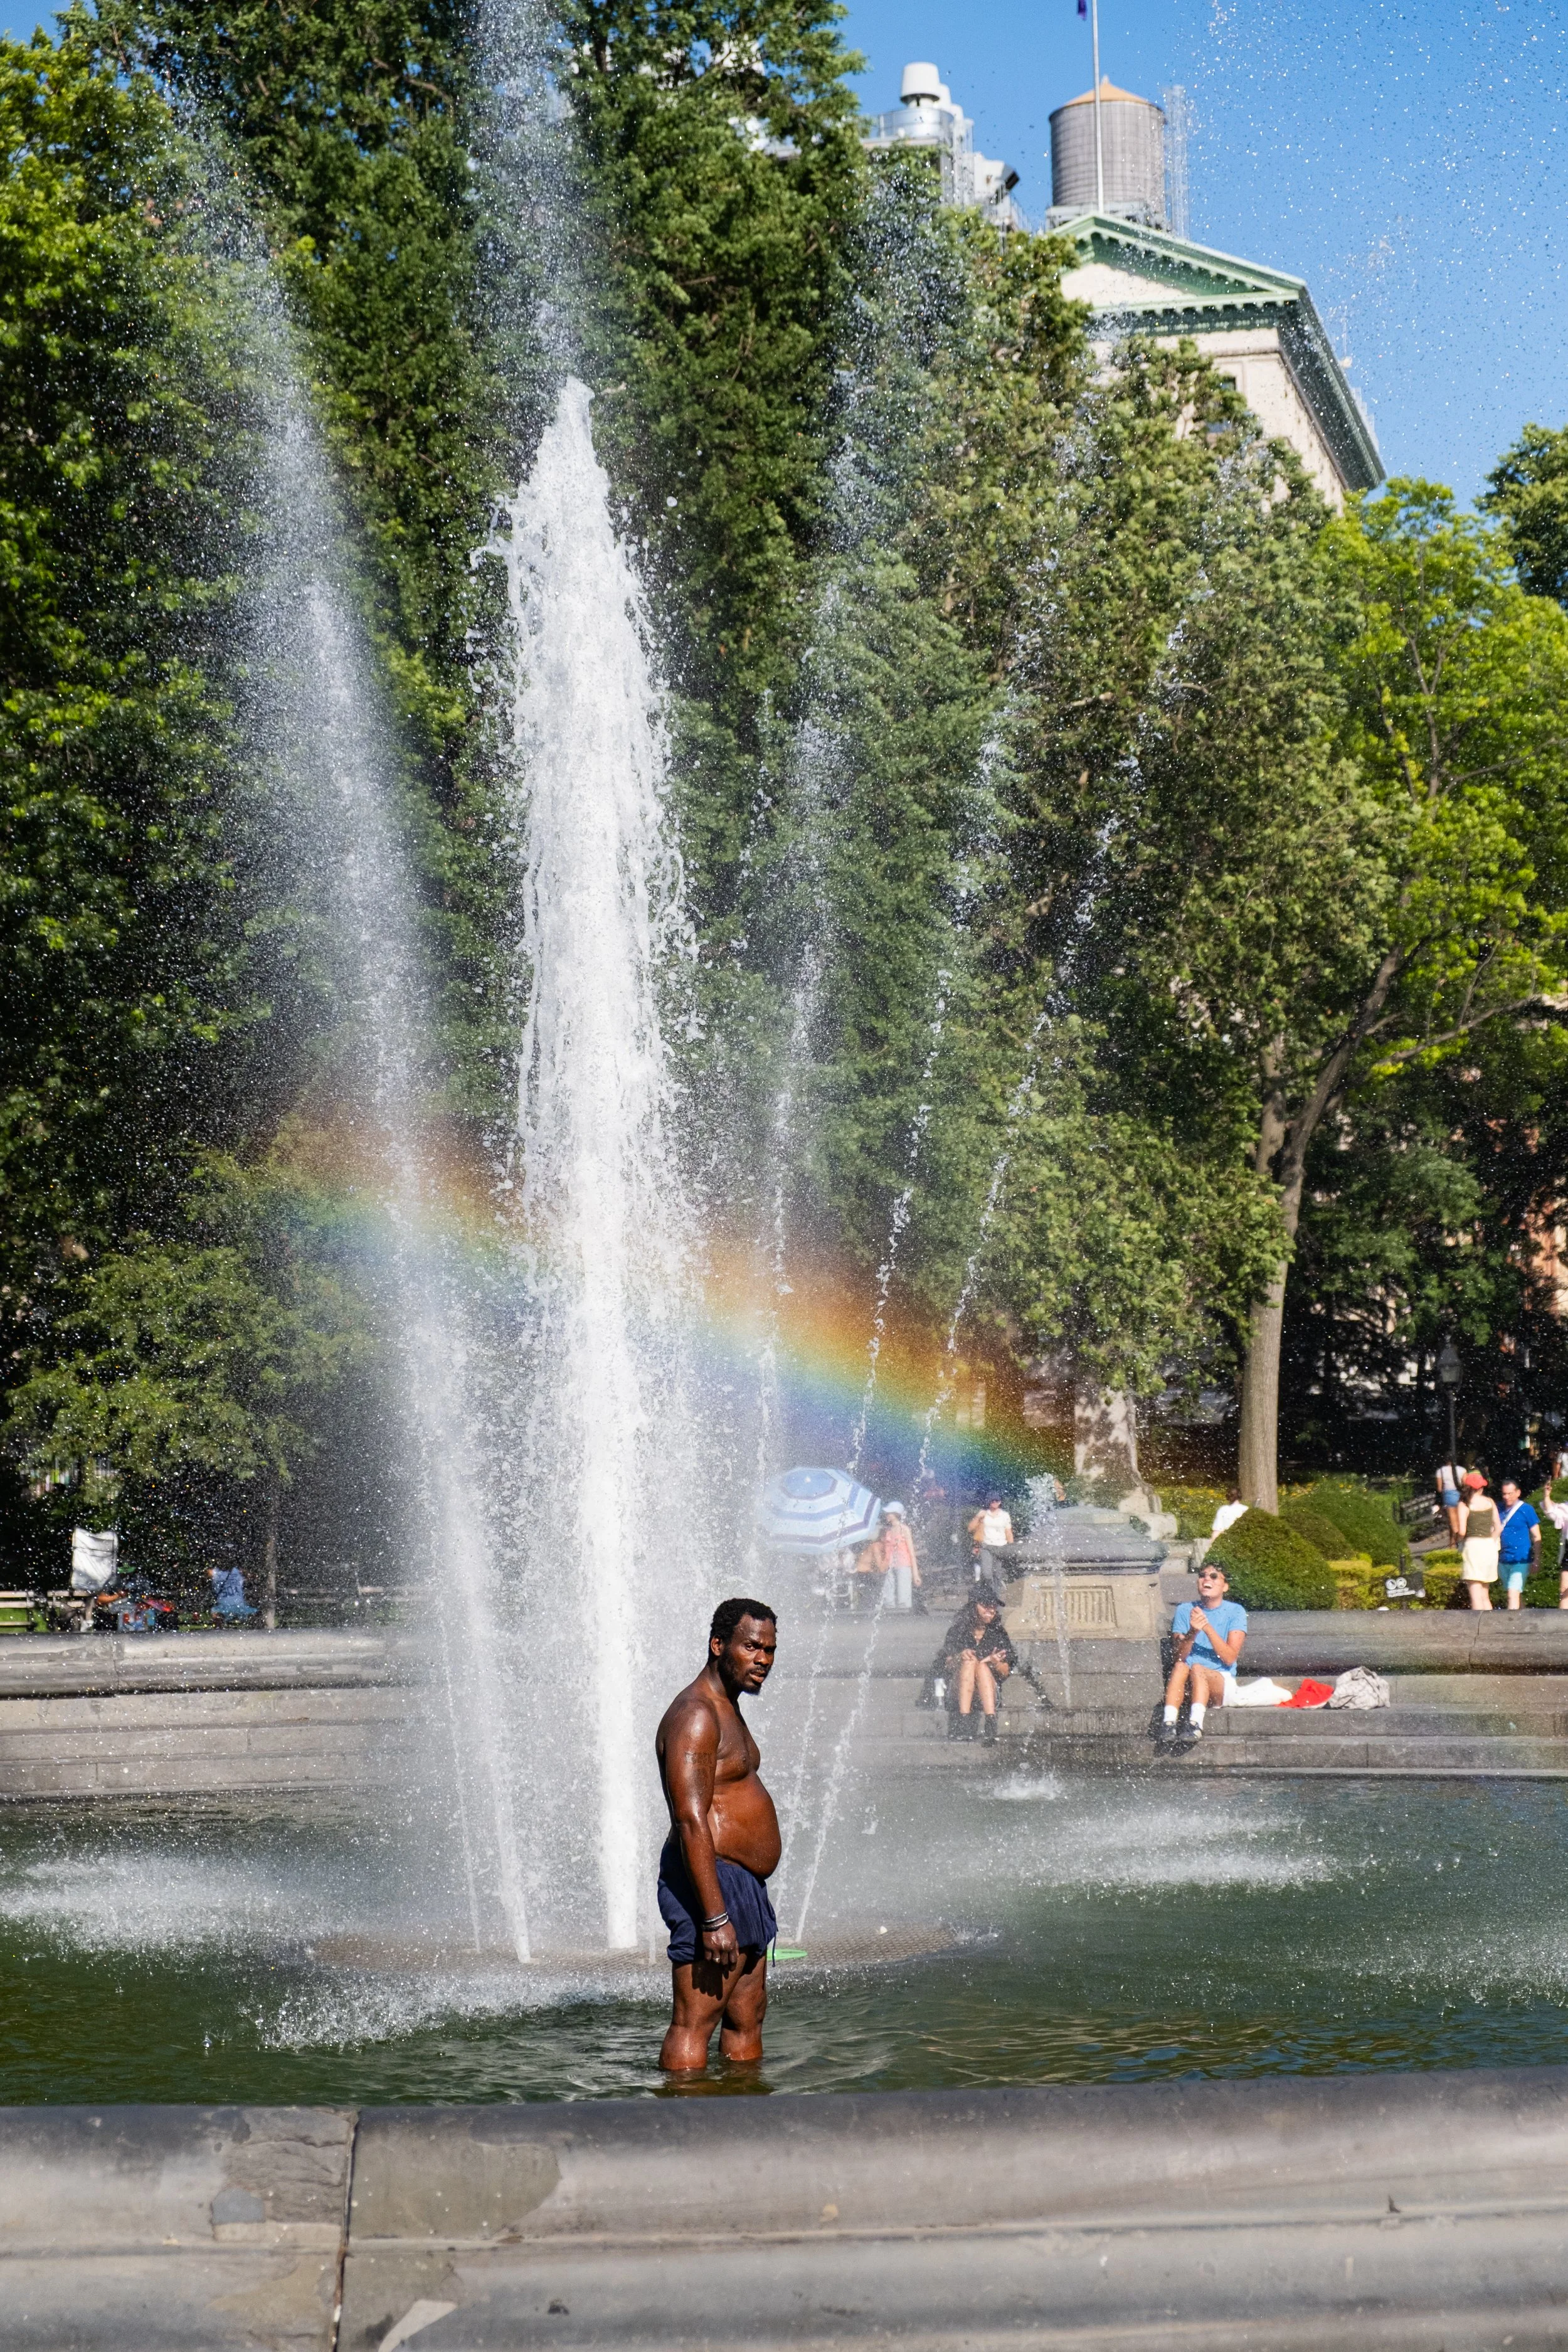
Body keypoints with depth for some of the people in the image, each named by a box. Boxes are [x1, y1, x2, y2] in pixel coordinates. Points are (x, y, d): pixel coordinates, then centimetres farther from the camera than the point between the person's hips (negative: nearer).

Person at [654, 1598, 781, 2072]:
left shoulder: (727, 1711, 19)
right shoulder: (695, 1715, -15)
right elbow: (691, 1822, -22)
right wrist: (715, 1918, -26)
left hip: (744, 1888, 11)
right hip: (712, 1884, -11)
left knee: (747, 2020, 13)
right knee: (693, 2024, -9)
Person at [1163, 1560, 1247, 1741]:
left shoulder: (1235, 1612, 2)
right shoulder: (1185, 1610, 8)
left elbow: (1230, 1658, -9)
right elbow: (1179, 1657, -3)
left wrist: (1208, 1627, -19)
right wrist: (1192, 1633, -22)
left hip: (1222, 1681, -2)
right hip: (1188, 1686, 2)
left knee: (1197, 1669, -32)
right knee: (1180, 1667, -31)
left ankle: (1196, 1724, -50)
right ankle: (1169, 1723, -45)